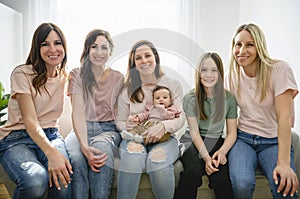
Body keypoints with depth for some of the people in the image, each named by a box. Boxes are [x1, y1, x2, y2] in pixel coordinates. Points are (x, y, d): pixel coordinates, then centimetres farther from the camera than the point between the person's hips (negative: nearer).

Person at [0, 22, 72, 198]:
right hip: (17, 138, -3)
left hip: (51, 135, 3)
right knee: (35, 181, -35)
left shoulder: (65, 77, 9)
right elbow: (29, 120, -16)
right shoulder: (22, 74, -7)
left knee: (63, 180, -31)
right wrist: (51, 153, -32)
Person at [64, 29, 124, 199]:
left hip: (108, 129, 0)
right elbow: (78, 113, -10)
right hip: (82, 129, 0)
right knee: (74, 156, -34)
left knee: (101, 148, -36)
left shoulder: (118, 78, 8)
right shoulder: (77, 75, 3)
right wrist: (84, 146, -26)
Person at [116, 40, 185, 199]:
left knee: (158, 159, -34)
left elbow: (180, 117, -1)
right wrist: (126, 126, -14)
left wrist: (164, 126, -22)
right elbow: (119, 121, 12)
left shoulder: (172, 85, 7)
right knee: (133, 158, -35)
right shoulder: (128, 89, 9)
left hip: (164, 138, 0)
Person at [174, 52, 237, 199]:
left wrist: (222, 151, -17)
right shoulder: (190, 99, 0)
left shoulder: (229, 98, 4)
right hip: (194, 143, -1)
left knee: (221, 178, -29)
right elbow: (194, 132, -6)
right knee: (193, 171, -32)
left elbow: (232, 133, 3)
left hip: (217, 142, 1)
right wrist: (206, 157, -21)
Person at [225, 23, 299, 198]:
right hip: (243, 138, 2)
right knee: (241, 184, -28)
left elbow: (284, 116, -19)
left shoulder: (279, 70, -11)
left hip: (274, 141, -2)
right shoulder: (233, 76, 3)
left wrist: (284, 163, -26)